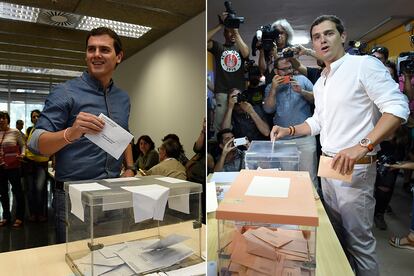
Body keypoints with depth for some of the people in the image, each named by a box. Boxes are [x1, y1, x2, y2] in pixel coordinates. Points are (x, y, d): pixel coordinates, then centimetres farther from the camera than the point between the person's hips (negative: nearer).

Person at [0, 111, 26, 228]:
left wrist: (22, 154, -15)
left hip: (13, 166, -4)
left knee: (17, 191, 1)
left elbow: (22, 145, 3)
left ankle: (19, 217, 12)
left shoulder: (15, 132, -3)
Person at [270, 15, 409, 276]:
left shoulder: (364, 64, -11)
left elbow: (398, 108, -19)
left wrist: (362, 146, -29)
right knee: (337, 233, 20)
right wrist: (289, 130, 12)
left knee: (359, 240, 1)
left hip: (354, 168, -8)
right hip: (327, 165, 8)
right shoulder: (320, 83, 14)